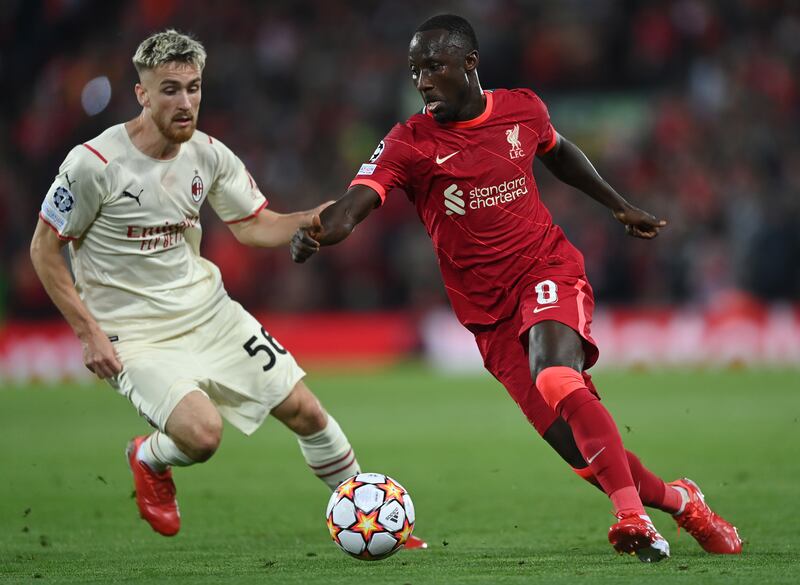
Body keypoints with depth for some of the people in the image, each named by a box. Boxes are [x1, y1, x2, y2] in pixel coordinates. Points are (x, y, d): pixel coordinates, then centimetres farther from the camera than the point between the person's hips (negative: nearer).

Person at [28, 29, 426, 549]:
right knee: (203, 432, -26)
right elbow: (45, 249, -9)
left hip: (207, 308, 6)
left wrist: (314, 219, -12)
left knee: (303, 410, 2)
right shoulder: (94, 164, -18)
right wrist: (89, 331, -14)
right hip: (135, 335, -5)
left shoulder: (208, 155, -2)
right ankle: (149, 461, 11)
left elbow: (254, 226, 8)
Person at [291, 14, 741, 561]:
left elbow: (558, 151, 24)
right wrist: (317, 233, -43)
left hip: (549, 272, -1)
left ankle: (634, 517, -34)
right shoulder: (410, 143, -7)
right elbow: (356, 202, -22)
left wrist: (620, 206, 29)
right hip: (490, 311, 1)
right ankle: (677, 500, 16)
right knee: (577, 444, -5)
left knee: (557, 380, -32)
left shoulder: (523, 109, 1)